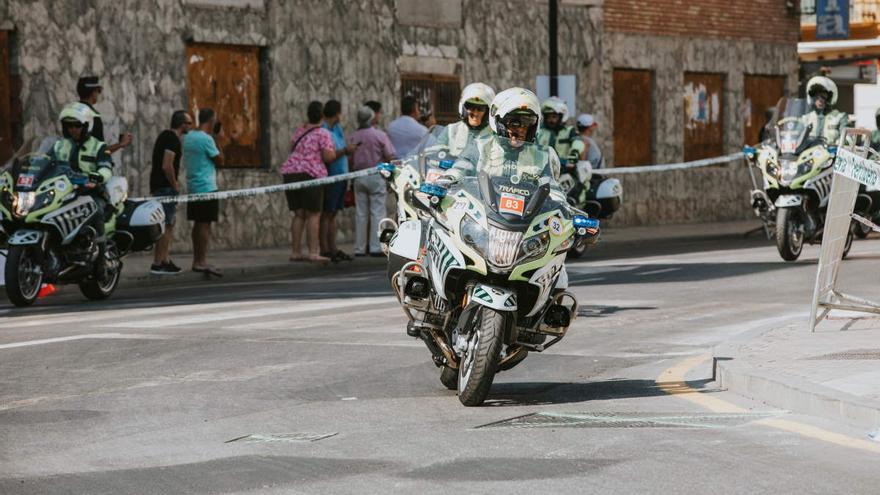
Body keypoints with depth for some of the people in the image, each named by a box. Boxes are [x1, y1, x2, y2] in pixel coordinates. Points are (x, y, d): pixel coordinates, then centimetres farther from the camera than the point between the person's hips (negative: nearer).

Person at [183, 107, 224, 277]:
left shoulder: (188, 137, 10)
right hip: (207, 187, -8)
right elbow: (219, 161, -11)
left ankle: (196, 260, 16)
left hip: (193, 187, 8)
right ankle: (202, 261, -10)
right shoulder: (206, 139, -16)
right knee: (205, 224, -7)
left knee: (198, 223, 13)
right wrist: (216, 141, 1)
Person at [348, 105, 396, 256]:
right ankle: (376, 247, -6)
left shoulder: (353, 137, 2)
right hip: (376, 176, -4)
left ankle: (359, 248, 8)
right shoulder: (380, 135, -7)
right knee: (377, 212, -1)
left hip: (359, 176, 4)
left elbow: (350, 160, 3)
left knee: (361, 213, 7)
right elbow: (390, 157, -8)